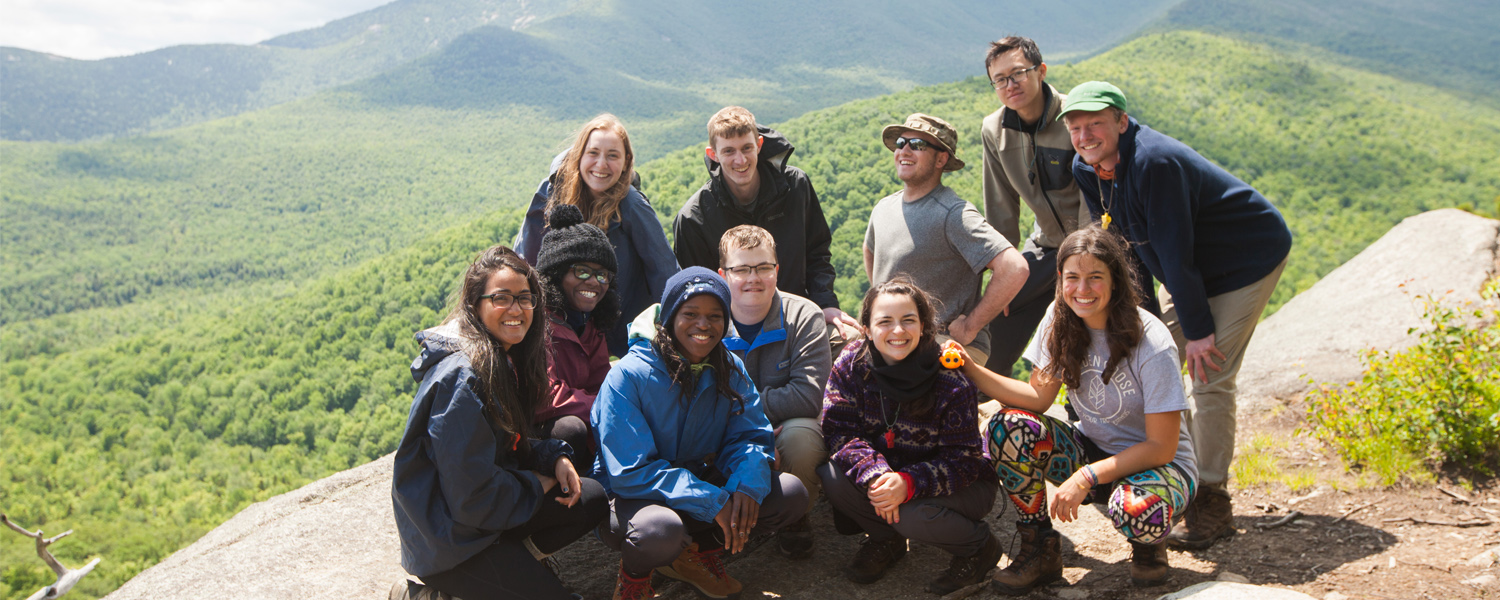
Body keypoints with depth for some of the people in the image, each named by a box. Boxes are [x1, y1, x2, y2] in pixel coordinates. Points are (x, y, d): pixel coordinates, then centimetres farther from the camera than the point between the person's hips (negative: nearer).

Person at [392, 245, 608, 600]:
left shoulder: (505, 359, 5)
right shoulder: (462, 378, -25)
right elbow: (472, 496, -26)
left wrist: (555, 457, -4)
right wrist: (535, 487, -9)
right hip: (451, 539, -9)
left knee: (593, 499, 7)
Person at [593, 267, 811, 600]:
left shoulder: (731, 369, 0)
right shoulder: (628, 376, -19)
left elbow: (751, 436, -1)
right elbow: (631, 472, -23)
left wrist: (748, 484, -26)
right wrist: (712, 502, -29)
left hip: (702, 482, 6)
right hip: (634, 497, -6)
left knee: (791, 494, -12)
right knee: (660, 530, -40)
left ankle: (697, 555, 10)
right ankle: (635, 570, 0)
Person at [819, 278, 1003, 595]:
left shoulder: (951, 381, -23)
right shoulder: (852, 363, -13)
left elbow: (962, 460, -22)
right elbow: (838, 429, -15)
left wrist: (908, 483, -41)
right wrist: (875, 474, -34)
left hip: (960, 484, -4)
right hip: (888, 472, 4)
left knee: (913, 515, -34)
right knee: (831, 474, -22)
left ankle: (979, 546, -1)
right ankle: (886, 538, 5)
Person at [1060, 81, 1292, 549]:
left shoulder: (1155, 162, -33)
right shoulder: (1085, 169, -7)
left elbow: (1175, 249, -30)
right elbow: (1121, 242, 2)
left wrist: (1198, 328, -24)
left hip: (1248, 260, -8)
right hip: (1189, 270, 8)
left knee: (1210, 381, -13)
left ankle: (1213, 502, -3)